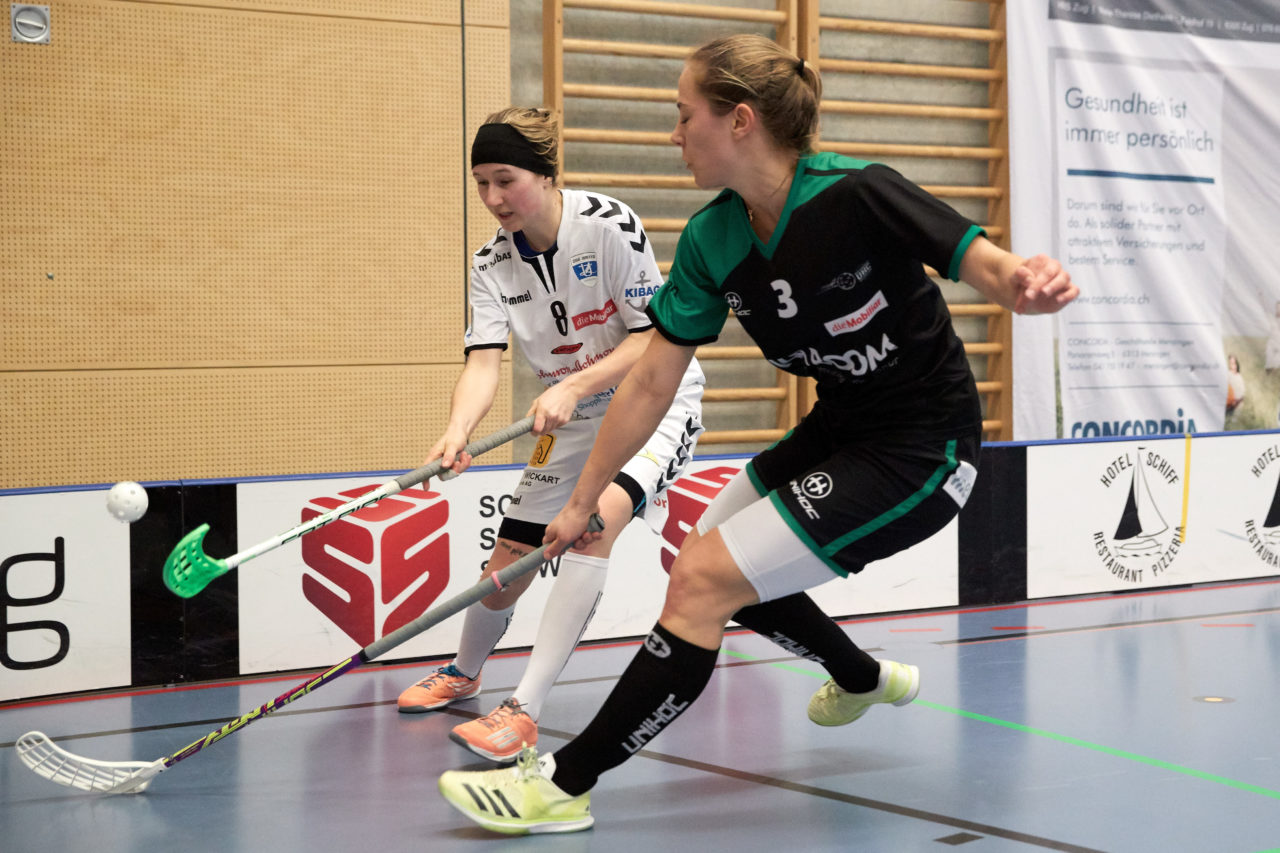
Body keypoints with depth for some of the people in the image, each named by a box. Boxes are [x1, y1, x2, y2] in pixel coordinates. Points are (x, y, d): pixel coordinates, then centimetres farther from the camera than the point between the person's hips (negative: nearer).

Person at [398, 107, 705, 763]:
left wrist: (573, 386, -32)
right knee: (509, 557, 7)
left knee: (596, 520, -31)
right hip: (574, 420, 6)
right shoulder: (492, 266, -6)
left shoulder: (608, 225, -21)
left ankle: (524, 711, -33)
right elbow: (483, 363, -16)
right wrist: (456, 434, -36)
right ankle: (463, 673, 41)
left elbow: (653, 338, -20)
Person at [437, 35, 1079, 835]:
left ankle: (563, 785, -6)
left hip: (922, 451, -8)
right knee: (708, 558, 23)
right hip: (841, 429, 8)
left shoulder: (856, 196, -26)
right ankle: (864, 678, 46)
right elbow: (651, 382, 0)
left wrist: (1029, 280, -51)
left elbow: (987, 265, -27)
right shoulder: (710, 239, -5)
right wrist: (583, 501, 4)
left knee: (701, 584, -16)